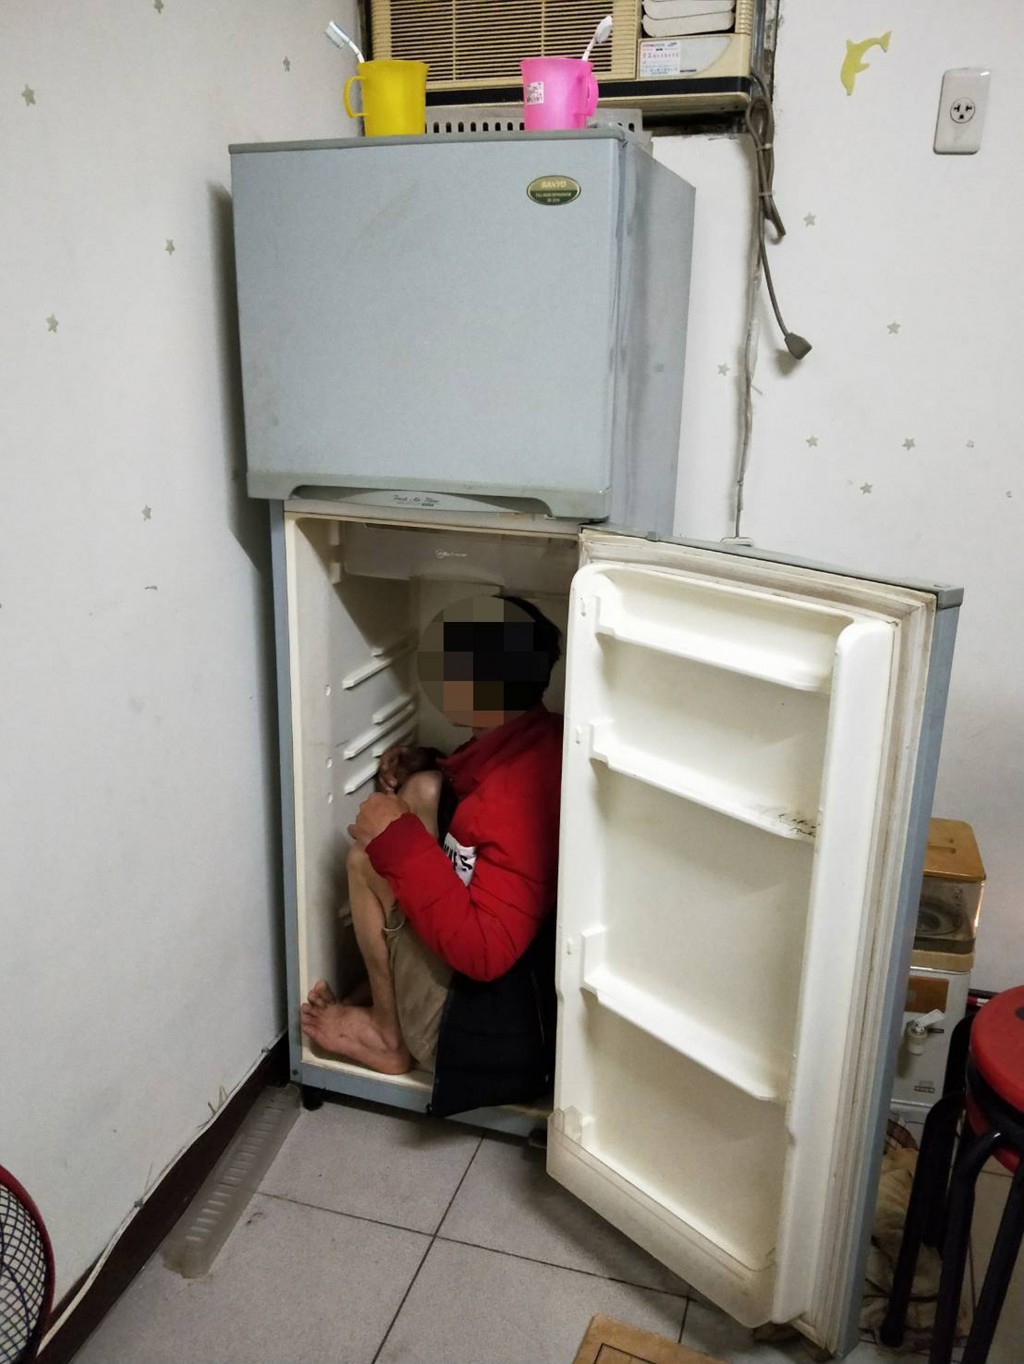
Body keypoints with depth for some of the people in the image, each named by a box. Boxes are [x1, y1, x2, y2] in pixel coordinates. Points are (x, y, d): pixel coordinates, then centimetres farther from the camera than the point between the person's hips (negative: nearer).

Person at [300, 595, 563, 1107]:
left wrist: (397, 843, -26)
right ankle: (390, 1013, 13)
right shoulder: (531, 740, -3)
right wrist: (426, 768, 1)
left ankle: (390, 1036, 14)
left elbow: (485, 952, -31)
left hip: (489, 1028, -9)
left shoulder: (517, 792, -31)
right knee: (425, 793, 4)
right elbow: (472, 789, 20)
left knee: (366, 857, -6)